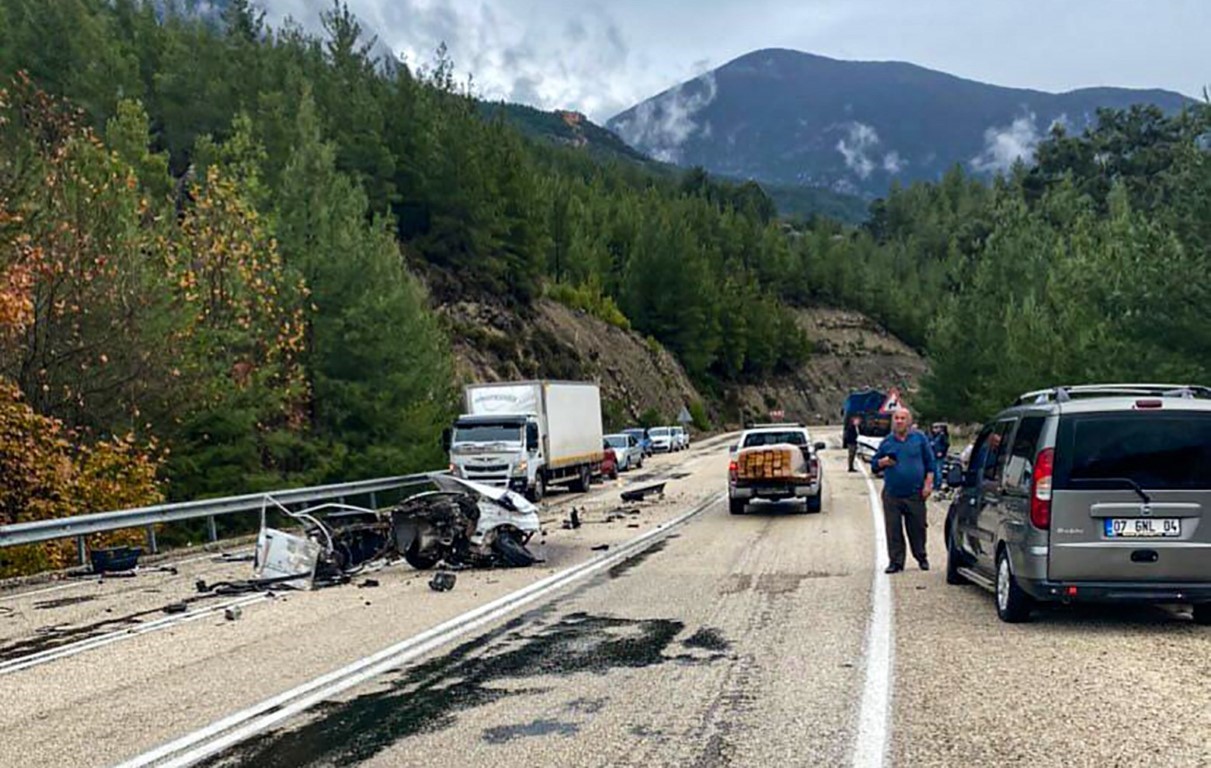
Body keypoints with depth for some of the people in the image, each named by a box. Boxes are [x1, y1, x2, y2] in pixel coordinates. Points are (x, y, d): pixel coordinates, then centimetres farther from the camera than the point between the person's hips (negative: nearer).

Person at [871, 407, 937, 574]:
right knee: (893, 530, 0)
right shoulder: (887, 442, 10)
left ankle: (921, 557, 24)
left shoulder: (920, 438, 5)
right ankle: (895, 561, 8)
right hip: (892, 495, 1)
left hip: (915, 494, -1)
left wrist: (928, 484, -5)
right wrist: (883, 463, -9)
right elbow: (874, 464, 14)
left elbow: (930, 463, 4)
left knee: (917, 529, 6)